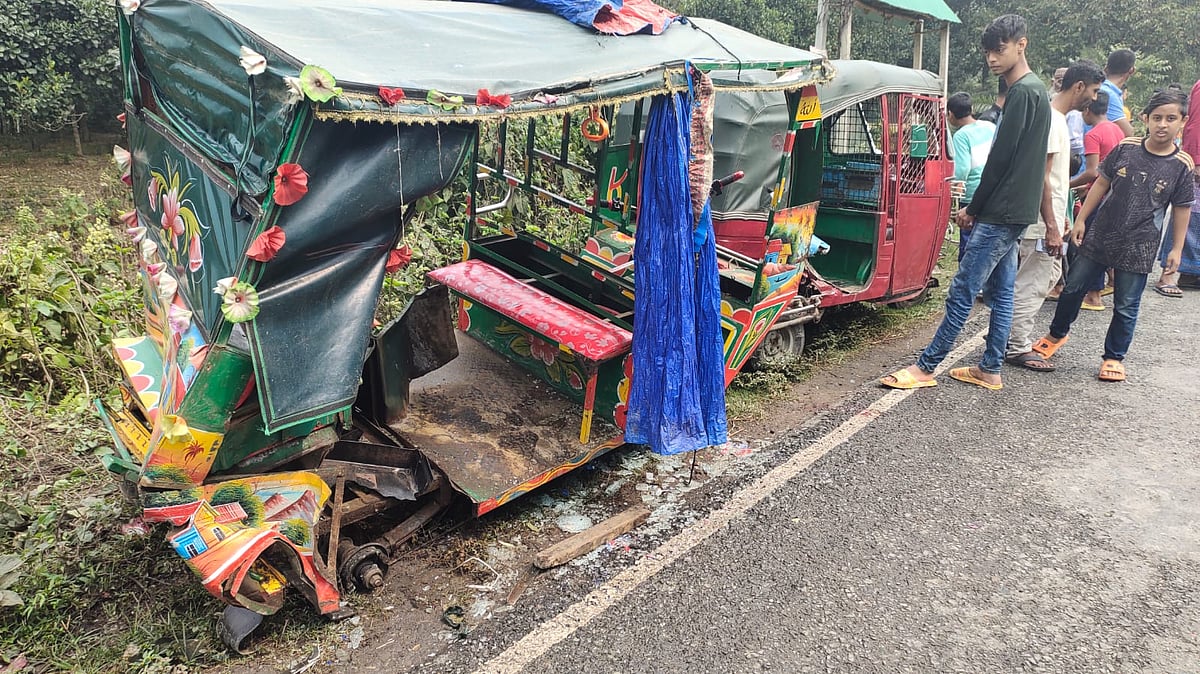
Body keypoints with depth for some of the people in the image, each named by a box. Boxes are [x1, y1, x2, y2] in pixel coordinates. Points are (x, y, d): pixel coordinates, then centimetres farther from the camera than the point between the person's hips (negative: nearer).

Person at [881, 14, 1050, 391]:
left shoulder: (1022, 92, -15)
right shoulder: (1034, 91, 17)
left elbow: (1001, 159, -18)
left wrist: (973, 208, -9)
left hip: (1000, 214, -10)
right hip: (1015, 212, 10)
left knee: (962, 293, -7)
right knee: (1002, 292, 11)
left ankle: (925, 368, -1)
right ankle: (990, 370, 18)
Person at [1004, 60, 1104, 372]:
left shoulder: (1057, 118, 15)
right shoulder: (1052, 120, -16)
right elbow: (1041, 177, -22)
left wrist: (1060, 216, 23)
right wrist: (1051, 225, -23)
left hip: (1051, 215, 11)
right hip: (1043, 220, -11)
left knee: (1048, 275, 17)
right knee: (1033, 284, -5)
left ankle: (1017, 338, 24)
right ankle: (1017, 348, 3)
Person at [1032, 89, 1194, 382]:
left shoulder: (1182, 165, -6)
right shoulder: (1126, 148, -4)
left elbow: (1182, 209, 1)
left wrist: (1176, 249, 1)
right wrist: (1081, 219, 4)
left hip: (1138, 245, -2)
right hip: (1100, 234, 2)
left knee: (1126, 306, 6)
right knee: (1073, 286, 11)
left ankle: (1114, 356, 22)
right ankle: (1057, 334, 34)